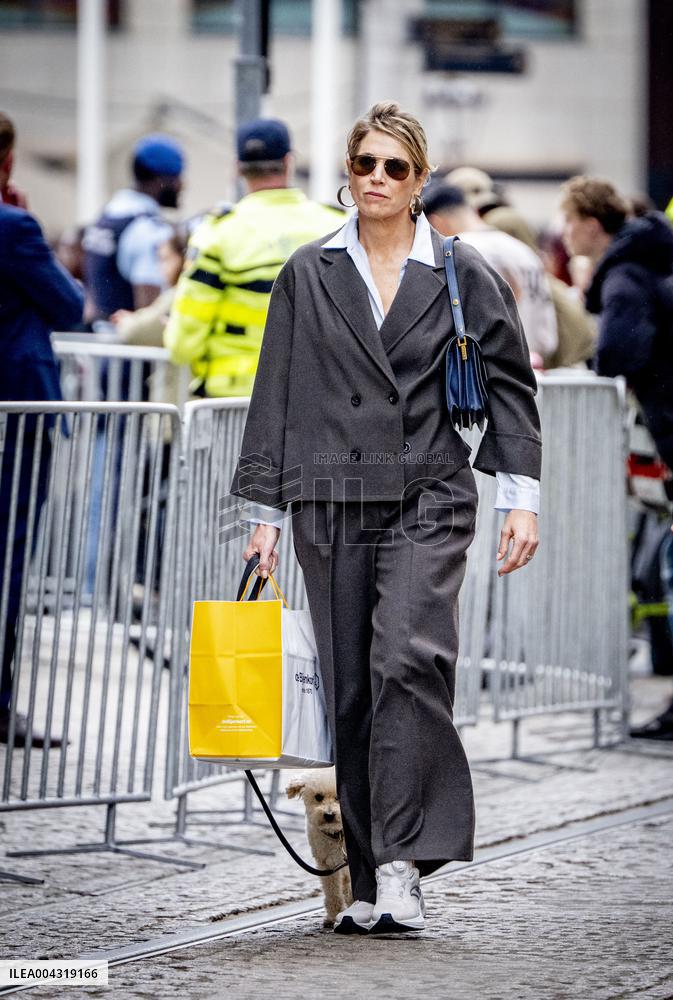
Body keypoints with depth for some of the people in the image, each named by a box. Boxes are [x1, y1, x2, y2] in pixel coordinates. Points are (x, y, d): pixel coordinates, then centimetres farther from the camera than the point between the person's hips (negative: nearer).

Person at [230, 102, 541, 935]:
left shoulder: (462, 274, 6)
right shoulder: (309, 275, 9)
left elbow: (510, 383, 8)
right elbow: (277, 393, 10)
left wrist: (521, 496, 1)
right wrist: (265, 509, 7)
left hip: (428, 499, -2)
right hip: (331, 504, 2)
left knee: (409, 657, -22)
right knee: (350, 688, 3)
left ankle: (401, 863, -21)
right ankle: (369, 883, 9)